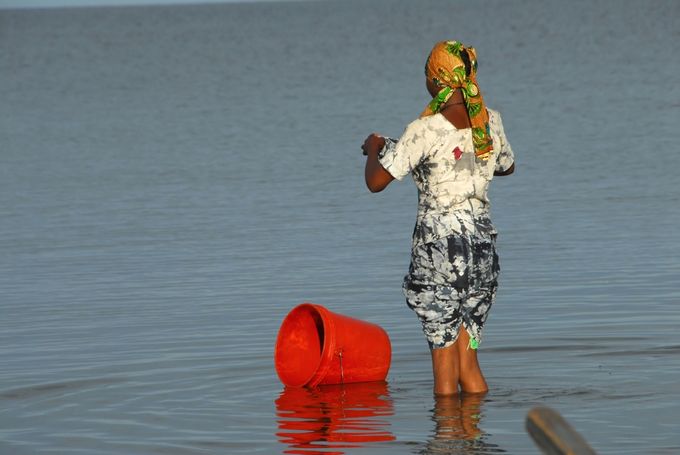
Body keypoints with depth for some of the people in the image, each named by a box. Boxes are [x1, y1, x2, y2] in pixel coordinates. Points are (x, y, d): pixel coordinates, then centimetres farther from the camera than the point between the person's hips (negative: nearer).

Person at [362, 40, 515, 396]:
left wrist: (374, 147, 8)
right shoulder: (491, 122, 2)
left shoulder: (424, 131, -14)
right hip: (482, 242, 5)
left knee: (445, 367, 2)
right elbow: (507, 167, 23)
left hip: (439, 244, -5)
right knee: (468, 362, 14)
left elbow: (375, 182, -12)